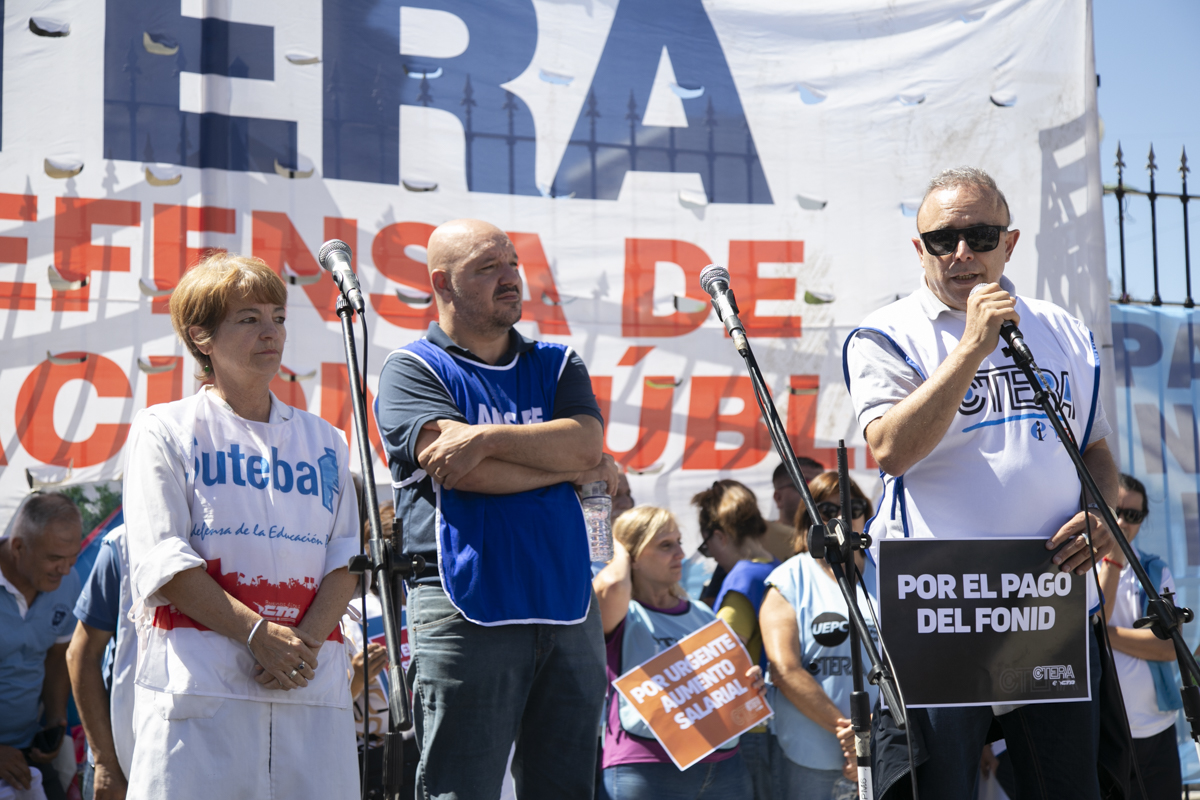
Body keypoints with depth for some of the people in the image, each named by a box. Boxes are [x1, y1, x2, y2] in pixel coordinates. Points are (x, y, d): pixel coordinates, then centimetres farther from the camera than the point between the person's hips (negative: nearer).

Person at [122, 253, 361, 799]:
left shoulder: (325, 440, 19)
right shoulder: (164, 431, 6)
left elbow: (347, 558, 11)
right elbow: (162, 562, -4)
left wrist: (306, 640, -8)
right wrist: (259, 634, -13)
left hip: (313, 688, 4)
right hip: (199, 690, -3)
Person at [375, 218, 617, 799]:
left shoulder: (558, 365, 18)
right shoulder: (412, 370, 4)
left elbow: (586, 441, -1)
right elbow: (459, 470, -11)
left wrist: (488, 437, -13)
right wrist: (574, 469, -2)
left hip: (568, 607, 5)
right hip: (465, 611, -4)